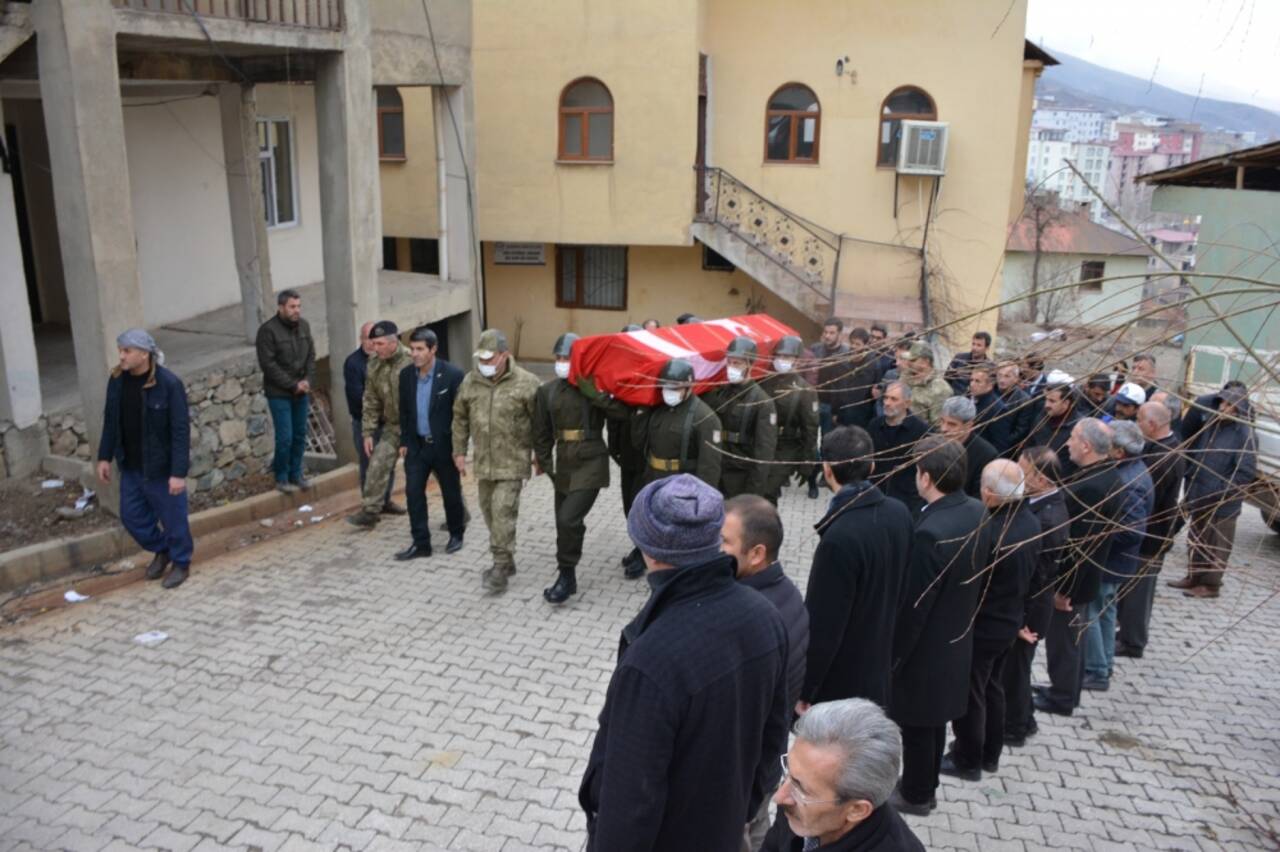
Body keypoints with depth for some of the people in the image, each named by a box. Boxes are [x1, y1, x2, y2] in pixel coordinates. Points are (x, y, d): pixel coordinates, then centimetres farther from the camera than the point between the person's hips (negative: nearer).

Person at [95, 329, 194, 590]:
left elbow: (181, 430, -20)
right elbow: (111, 421, 10)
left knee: (173, 517, 7)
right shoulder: (117, 380, -2)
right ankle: (161, 550, 40)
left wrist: (179, 472, -23)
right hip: (130, 466, 6)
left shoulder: (169, 384, -21)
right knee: (131, 515, 16)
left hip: (161, 467, -6)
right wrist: (105, 457, 10)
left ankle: (181, 563, 29)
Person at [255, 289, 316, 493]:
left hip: (301, 392, 6)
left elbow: (311, 356, 10)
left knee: (300, 435, 10)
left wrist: (307, 380, -6)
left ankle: (296, 474, 24)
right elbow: (268, 364, -15)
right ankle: (281, 478, 11)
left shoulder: (303, 326, 5)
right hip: (279, 393, -6)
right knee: (285, 437, -5)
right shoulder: (268, 330, -13)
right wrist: (293, 385, -15)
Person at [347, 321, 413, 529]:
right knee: (378, 464, -6)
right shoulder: (374, 365, -1)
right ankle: (369, 512, 3)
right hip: (394, 426, 5)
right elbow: (371, 402, 6)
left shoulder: (411, 362, -20)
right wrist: (368, 432, 3)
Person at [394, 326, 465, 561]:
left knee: (451, 493, 10)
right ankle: (420, 543, 9)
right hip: (417, 445, 4)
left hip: (444, 445, -4)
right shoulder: (406, 374, 1)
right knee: (413, 492, 1)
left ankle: (456, 534, 31)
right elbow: (404, 410, 10)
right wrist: (404, 442, 8)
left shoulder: (452, 374, -15)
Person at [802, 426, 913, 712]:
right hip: (880, 666, 7)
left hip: (838, 684, -7)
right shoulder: (899, 513, -5)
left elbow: (822, 624, -24)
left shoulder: (840, 537, -29)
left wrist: (803, 690, -12)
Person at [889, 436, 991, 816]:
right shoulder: (978, 512, -8)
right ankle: (925, 787, 42)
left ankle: (916, 795, 33)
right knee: (934, 719, 25)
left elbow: (913, 605, -25)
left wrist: (891, 657, -13)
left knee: (917, 725, 13)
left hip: (925, 648, -8)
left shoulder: (931, 532, -33)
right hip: (956, 640, 8)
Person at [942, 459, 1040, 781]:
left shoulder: (989, 533, -33)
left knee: (969, 696, 11)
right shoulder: (1031, 522, -7)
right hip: (1010, 621, 8)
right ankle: (990, 754, 40)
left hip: (981, 627, -8)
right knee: (992, 688, 24)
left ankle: (968, 761, 28)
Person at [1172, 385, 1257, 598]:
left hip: (1222, 504, -7)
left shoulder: (1245, 435, -16)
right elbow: (1194, 456, 17)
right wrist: (1190, 488, 12)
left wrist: (1219, 493, -18)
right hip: (1200, 498, 7)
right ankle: (1194, 577, 32)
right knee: (1196, 540, 18)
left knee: (1216, 545, 5)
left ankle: (1210, 584, 17)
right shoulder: (1212, 426, 7)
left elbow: (1246, 472, -19)